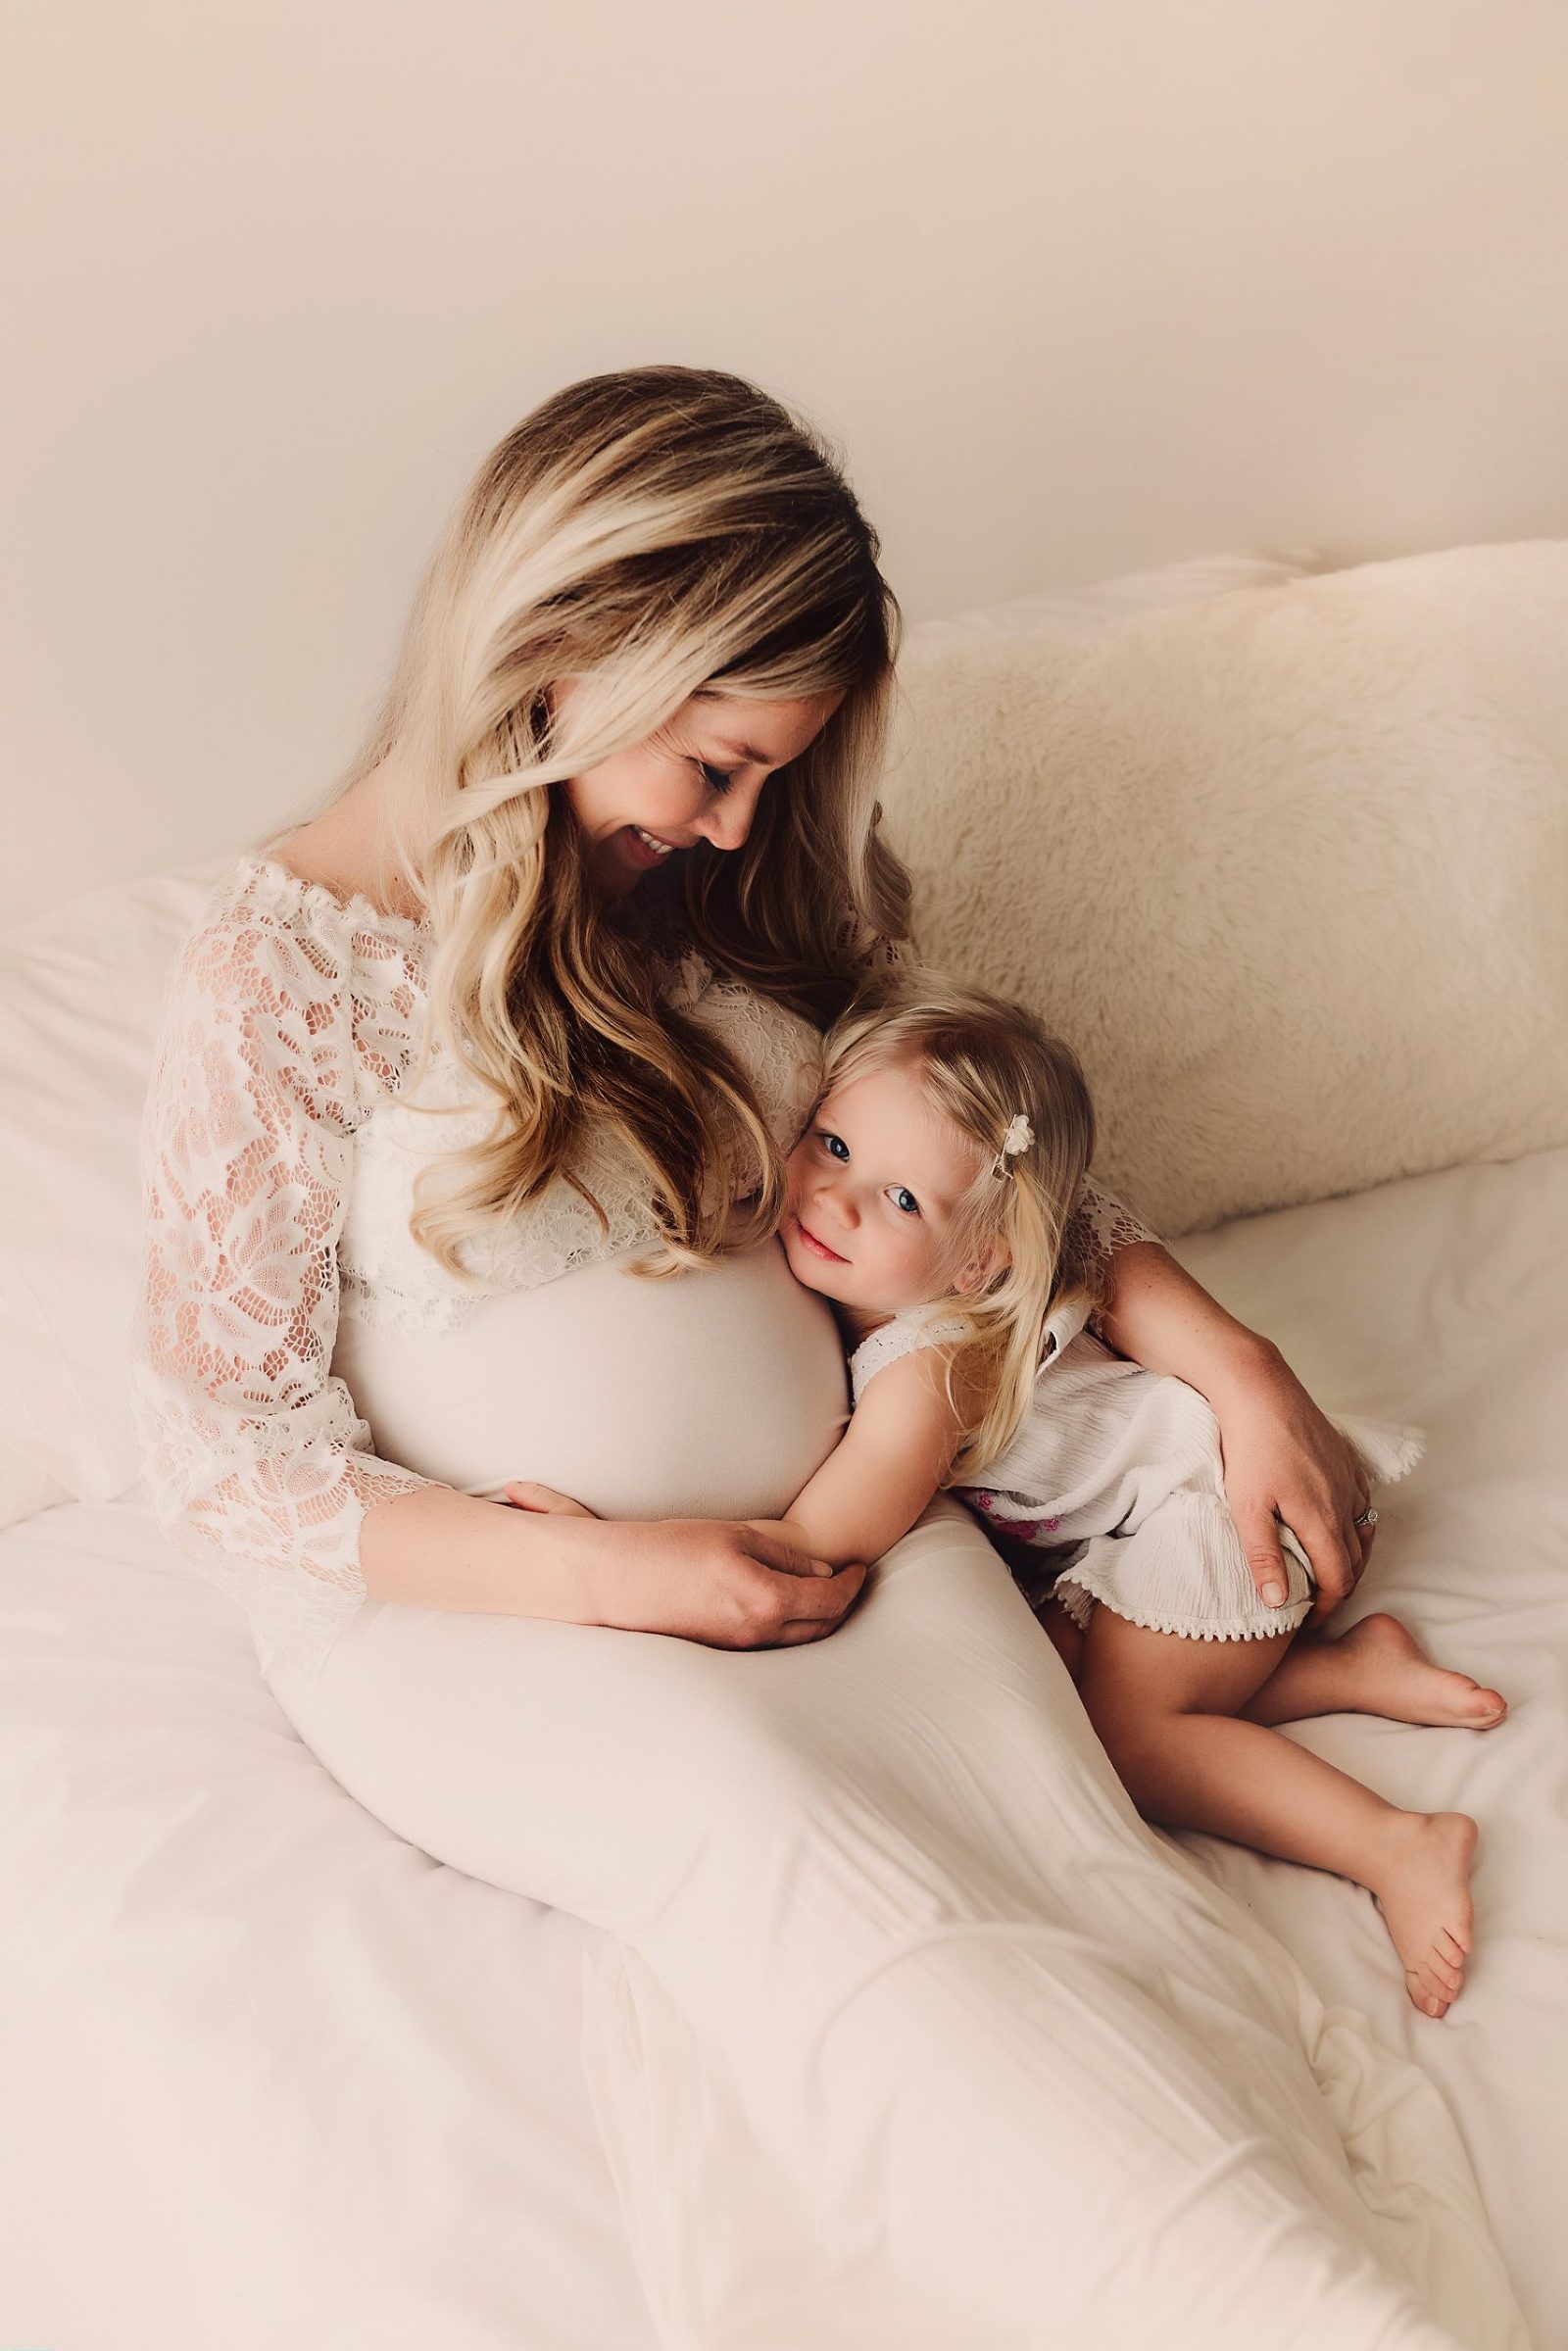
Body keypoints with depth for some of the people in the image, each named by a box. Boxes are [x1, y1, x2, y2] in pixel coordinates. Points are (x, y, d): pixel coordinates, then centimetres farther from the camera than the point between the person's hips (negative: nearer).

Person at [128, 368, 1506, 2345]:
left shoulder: (746, 877, 4)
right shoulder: (290, 966, -11)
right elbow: (219, 1453, -9)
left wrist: (1222, 1353, 2)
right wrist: (606, 1572, -19)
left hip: (821, 1511, 6)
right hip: (465, 1593, -5)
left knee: (1055, 1835, -25)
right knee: (756, 1819, -34)